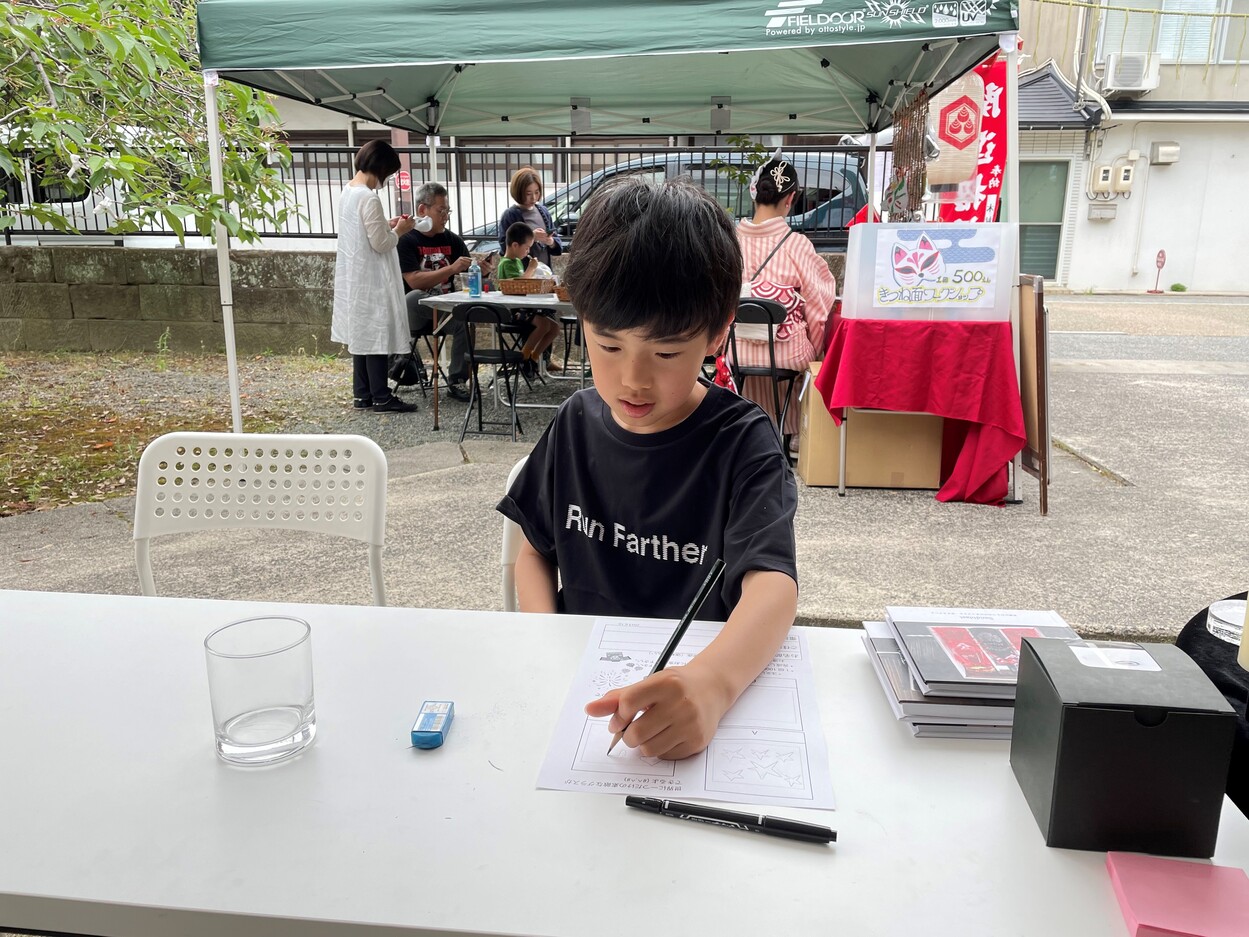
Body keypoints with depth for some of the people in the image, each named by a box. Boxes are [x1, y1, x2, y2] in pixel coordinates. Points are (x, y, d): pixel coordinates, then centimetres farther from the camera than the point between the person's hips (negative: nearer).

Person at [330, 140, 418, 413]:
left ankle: (362, 394, 20)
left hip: (354, 278, 10)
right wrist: (398, 231, -3)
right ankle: (380, 398, 4)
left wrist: (387, 226, 11)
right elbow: (381, 244, -19)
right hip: (370, 280, -10)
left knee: (362, 335, 13)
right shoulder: (368, 198, -20)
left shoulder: (348, 192, 9)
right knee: (377, 336, -2)